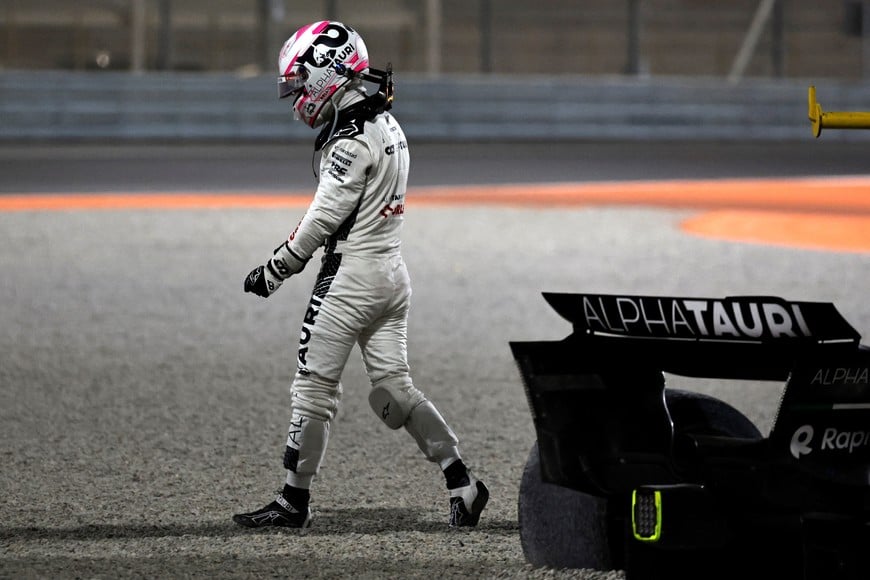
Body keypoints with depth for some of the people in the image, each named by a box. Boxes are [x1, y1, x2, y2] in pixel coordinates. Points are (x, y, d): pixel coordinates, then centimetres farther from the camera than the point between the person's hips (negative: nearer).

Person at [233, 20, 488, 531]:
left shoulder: (353, 138, -17)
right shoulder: (388, 126, 12)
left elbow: (324, 218, -16)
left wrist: (273, 272, -7)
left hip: (352, 273, -9)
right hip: (392, 272, 9)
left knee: (314, 385, -2)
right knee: (393, 389, 10)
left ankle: (295, 502, 1)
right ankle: (462, 482, 5)